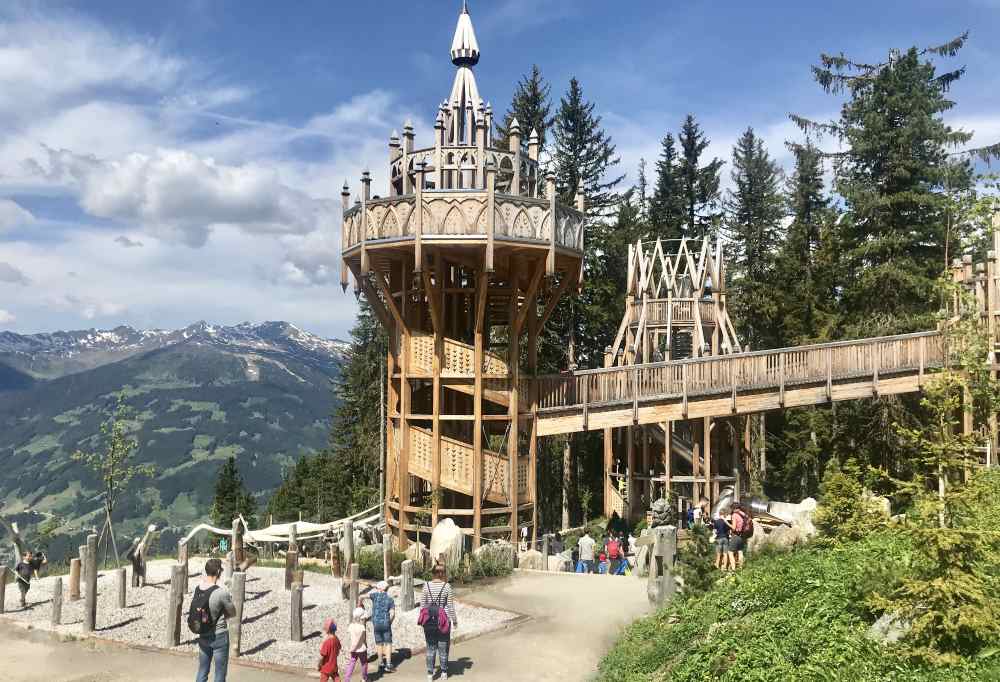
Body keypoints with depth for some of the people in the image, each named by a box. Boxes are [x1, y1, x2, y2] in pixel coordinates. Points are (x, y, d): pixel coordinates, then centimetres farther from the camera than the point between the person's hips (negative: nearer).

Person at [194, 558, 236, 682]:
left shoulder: (197, 589, -6)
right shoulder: (222, 592, -23)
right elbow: (233, 613, -9)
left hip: (203, 635, 6)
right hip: (219, 636, -6)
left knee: (202, 672, 17)